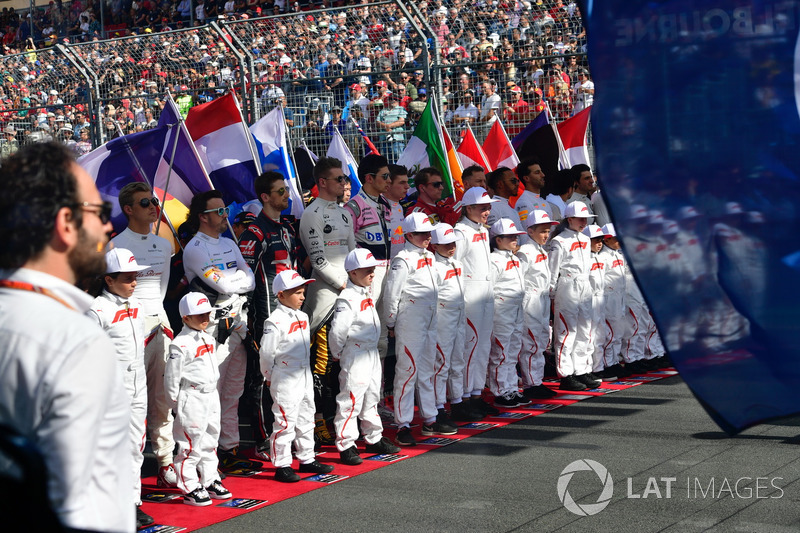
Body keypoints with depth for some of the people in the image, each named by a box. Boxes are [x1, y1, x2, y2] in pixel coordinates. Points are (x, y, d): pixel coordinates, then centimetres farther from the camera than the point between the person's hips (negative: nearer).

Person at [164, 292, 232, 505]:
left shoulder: (208, 339, 12)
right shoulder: (181, 344, -14)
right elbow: (171, 377, -12)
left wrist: (213, 392, 18)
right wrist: (177, 405, -9)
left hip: (211, 397, 8)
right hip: (191, 399, -8)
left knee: (210, 441, 16)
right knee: (191, 444, -4)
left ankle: (210, 481, 28)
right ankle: (190, 489, 3)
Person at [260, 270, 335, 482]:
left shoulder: (303, 317, 10)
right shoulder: (275, 321, -17)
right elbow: (266, 352, -15)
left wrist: (304, 368, 16)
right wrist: (270, 376, -6)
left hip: (305, 376, 9)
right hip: (285, 381, -9)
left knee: (306, 419, 16)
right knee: (285, 422, -3)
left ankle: (307, 459, 28)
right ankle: (282, 466, 4)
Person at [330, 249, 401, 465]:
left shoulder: (368, 295, 10)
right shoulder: (347, 299, -20)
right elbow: (337, 330, -23)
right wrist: (338, 354, -12)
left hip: (372, 354, 10)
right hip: (355, 357, -10)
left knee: (371, 398, 19)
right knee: (350, 400, -5)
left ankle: (374, 439, 31)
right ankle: (346, 446, 0)